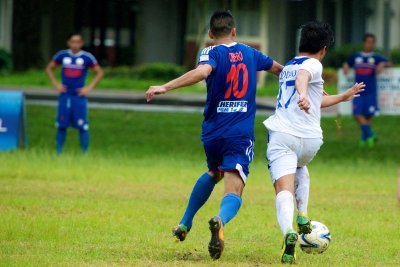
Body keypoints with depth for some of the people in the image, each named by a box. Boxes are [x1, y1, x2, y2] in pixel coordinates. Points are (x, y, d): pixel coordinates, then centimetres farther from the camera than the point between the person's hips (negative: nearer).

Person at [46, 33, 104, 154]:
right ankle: (58, 152, 12)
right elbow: (49, 68, 16)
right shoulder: (62, 55, 4)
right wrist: (55, 84, 5)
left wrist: (89, 87, -3)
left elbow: (99, 72, 5)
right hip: (64, 95, 2)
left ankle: (85, 153, -1)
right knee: (61, 126, 3)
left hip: (79, 96, -2)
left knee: (82, 126, -6)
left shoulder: (87, 57, -2)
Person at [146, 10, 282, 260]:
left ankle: (185, 224, 38)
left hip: (213, 132, 1)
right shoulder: (250, 53, 11)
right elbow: (277, 68, 29)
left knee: (213, 173, 32)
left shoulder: (212, 53, -3)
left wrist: (165, 87, -32)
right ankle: (220, 221, -45)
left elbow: (202, 72, -26)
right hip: (241, 135, -1)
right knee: (233, 193, -12)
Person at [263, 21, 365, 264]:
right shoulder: (313, 64, 4)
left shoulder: (288, 67, 25)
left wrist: (343, 97, 50)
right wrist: (303, 95, -45)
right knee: (300, 167, 33)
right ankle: (303, 218, 20)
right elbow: (302, 77, -23)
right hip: (309, 139, -2)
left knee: (284, 189, -14)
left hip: (282, 135, 2)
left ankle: (289, 232, -41)